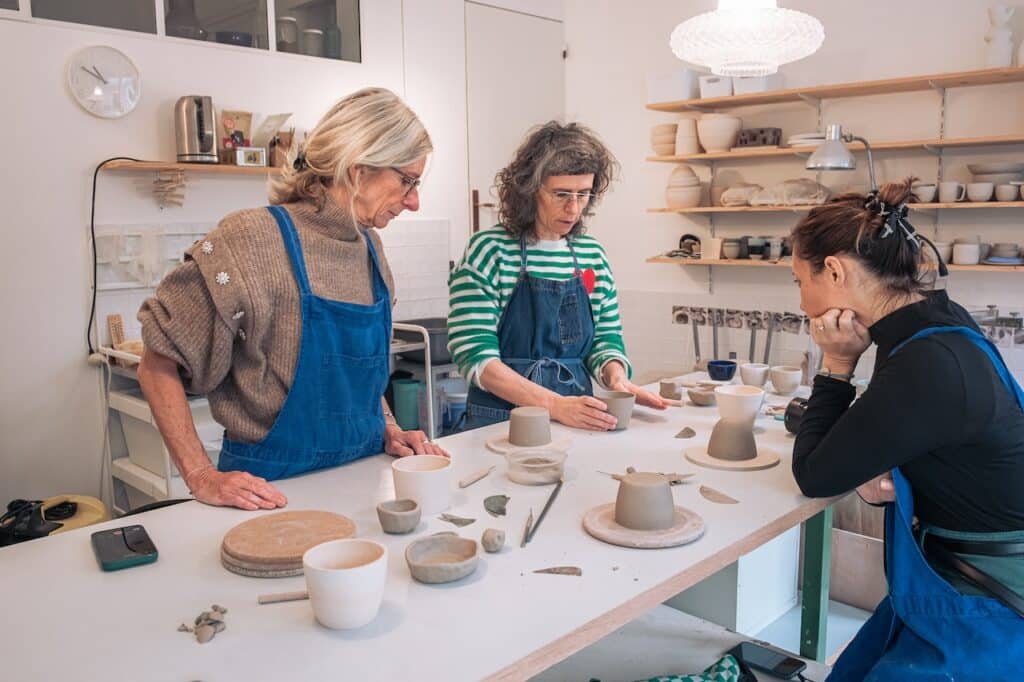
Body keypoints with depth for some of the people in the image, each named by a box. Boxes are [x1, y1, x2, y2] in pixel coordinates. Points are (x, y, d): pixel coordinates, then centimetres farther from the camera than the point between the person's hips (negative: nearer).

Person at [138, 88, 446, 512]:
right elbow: (159, 366, -10)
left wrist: (389, 430, 5)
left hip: (362, 477, 5)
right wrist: (202, 478, -15)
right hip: (272, 492, -5)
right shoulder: (254, 239, -16)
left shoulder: (369, 246, 5)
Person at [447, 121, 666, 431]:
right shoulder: (489, 250, -7)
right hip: (502, 420, -3)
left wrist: (616, 377, -8)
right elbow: (476, 354, -12)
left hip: (577, 418, 3)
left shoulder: (592, 254, 8)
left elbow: (606, 337, 14)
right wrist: (555, 404, -20)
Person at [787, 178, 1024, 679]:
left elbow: (814, 477, -19)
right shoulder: (933, 324, -1)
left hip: (984, 622, -8)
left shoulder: (927, 366, -30)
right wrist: (874, 476, -10)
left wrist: (837, 364, -15)